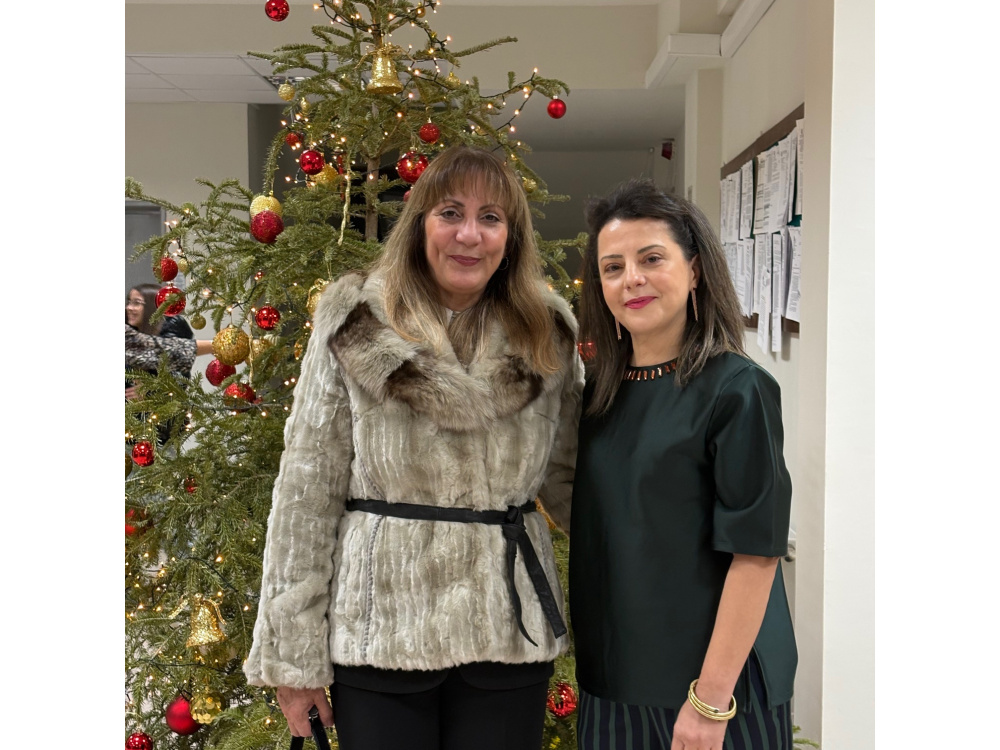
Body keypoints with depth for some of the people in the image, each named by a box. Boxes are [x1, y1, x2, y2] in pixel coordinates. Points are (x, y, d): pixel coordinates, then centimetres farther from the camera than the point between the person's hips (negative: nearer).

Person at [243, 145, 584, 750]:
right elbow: (308, 490, -4)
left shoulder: (547, 337, 3)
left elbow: (569, 475, 10)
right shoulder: (355, 327, -5)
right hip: (377, 629, -2)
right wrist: (293, 655, -4)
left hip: (510, 629, 2)